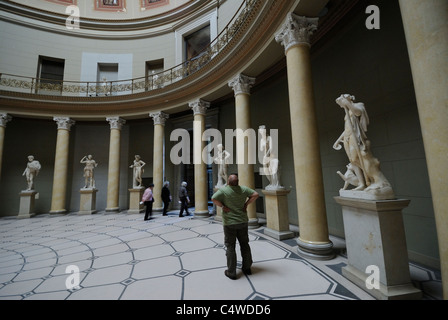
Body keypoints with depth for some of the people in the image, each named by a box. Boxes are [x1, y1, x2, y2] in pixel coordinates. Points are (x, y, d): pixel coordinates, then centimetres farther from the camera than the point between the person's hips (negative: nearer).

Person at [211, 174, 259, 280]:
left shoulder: (223, 190, -14)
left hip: (229, 223, -3)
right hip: (243, 221, 4)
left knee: (230, 247, 9)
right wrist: (246, 204, -2)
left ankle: (231, 272, 17)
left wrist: (222, 206, -12)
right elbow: (256, 194, -6)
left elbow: (213, 199, -25)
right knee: (245, 244, 18)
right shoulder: (243, 189, -3)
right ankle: (247, 268, 30)